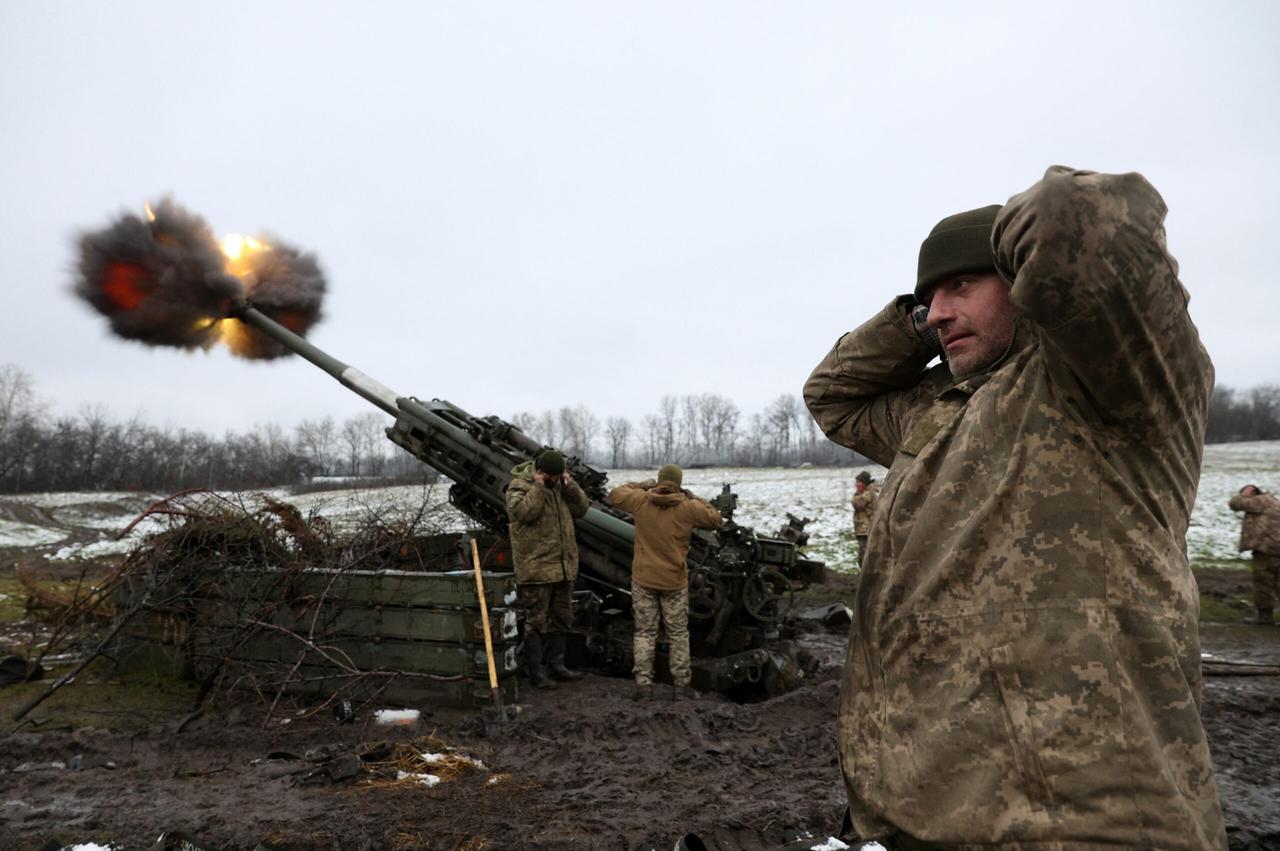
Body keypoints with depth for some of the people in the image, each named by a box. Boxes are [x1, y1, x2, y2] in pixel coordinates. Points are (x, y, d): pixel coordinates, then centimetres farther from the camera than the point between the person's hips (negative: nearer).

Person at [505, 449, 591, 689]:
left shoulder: (560, 485, 11)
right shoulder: (519, 486, -8)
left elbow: (581, 508, 8)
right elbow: (523, 512, -24)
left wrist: (570, 485, -5)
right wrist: (539, 487, -21)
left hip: (564, 567, 7)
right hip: (536, 568, -7)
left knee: (562, 619, 16)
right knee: (536, 622, 0)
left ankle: (556, 663, 29)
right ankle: (536, 671, 9)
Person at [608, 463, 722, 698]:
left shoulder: (641, 501, -5)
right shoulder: (688, 508, -8)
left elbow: (615, 494, 13)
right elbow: (716, 519, 5)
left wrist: (643, 485, 20)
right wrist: (695, 500, 9)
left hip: (644, 579, 1)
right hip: (674, 581, -1)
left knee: (645, 632, 9)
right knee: (678, 633, 11)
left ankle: (643, 682, 6)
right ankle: (682, 683, 14)